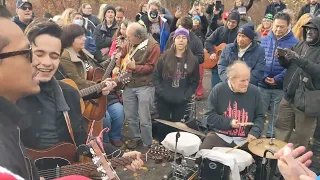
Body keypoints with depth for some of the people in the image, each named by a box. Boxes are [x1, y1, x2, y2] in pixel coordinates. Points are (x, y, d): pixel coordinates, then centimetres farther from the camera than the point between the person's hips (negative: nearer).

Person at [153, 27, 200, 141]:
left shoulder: (193, 61, 2)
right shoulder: (164, 57, 1)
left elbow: (194, 82, 3)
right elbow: (156, 77, 0)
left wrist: (186, 96, -10)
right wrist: (161, 93, -12)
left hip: (181, 101, 0)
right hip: (163, 100, 0)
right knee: (163, 126, 8)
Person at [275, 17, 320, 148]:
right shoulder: (301, 44, 9)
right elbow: (288, 65, 17)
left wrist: (298, 59, -34)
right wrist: (282, 58, -4)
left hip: (307, 102, -6)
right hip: (289, 97, 6)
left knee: (299, 143, 9)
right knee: (280, 135, 16)